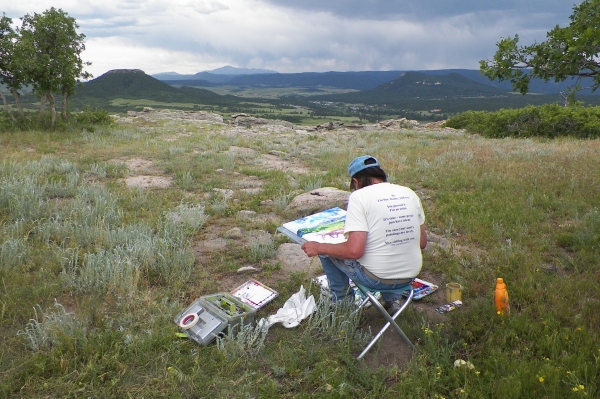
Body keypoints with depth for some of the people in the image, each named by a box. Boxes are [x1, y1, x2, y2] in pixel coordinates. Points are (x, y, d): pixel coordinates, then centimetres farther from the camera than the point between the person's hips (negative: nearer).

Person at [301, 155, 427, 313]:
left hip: (376, 277, -6)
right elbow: (422, 243, 7)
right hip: (410, 276, 6)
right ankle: (392, 299, 33)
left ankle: (341, 302, 29)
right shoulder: (409, 193, 2)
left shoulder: (359, 196, -15)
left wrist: (318, 248, -9)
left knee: (324, 248, 15)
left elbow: (354, 251, -23)